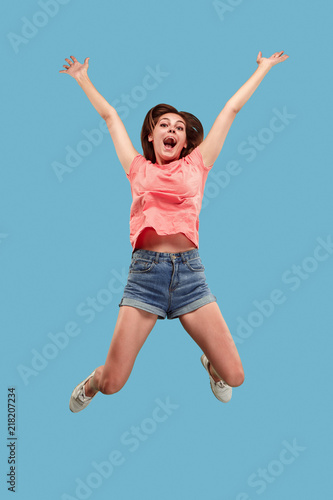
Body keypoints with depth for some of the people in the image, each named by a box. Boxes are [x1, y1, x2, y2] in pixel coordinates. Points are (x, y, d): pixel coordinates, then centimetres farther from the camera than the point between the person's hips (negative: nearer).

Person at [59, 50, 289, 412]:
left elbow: (231, 110, 20)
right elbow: (110, 116, 25)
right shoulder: (138, 168, 15)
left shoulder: (196, 165, 15)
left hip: (190, 269, 1)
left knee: (234, 377, -1)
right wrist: (83, 79, 35)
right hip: (145, 269, -1)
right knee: (112, 384, -4)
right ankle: (94, 382, 34)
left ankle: (209, 363, 36)